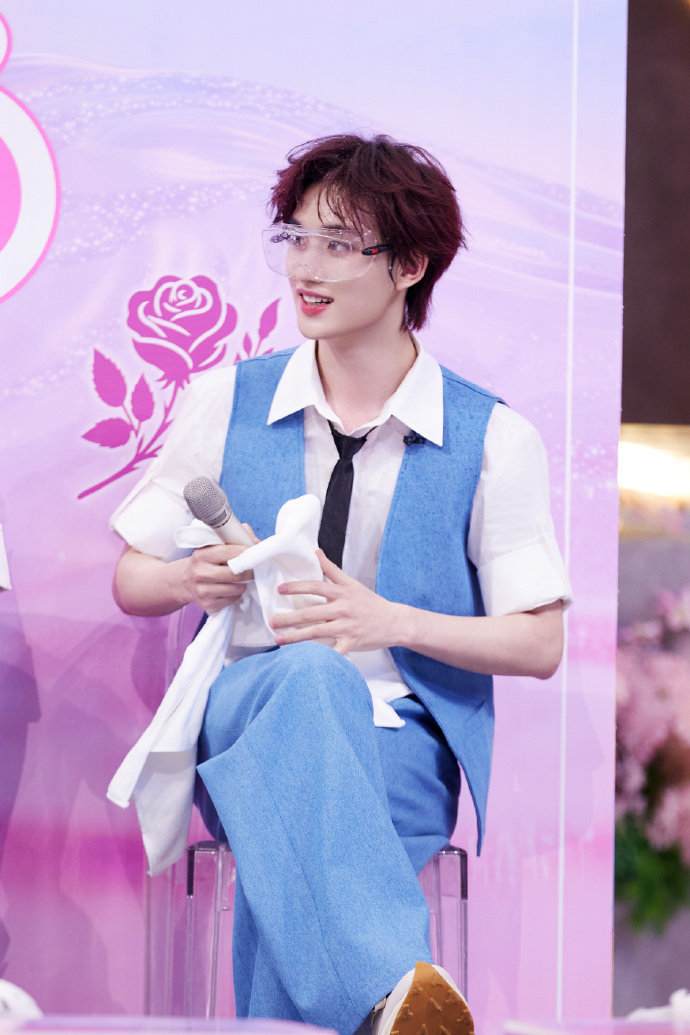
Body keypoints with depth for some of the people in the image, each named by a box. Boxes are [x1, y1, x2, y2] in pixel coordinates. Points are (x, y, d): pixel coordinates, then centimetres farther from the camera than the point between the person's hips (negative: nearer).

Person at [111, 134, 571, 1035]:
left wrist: (391, 621, -11)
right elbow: (132, 582, 17)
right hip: (236, 714, 1)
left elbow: (542, 644, 4)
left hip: (404, 744, 0)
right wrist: (192, 580, -8)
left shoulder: (495, 439, 4)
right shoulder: (225, 402, 10)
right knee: (307, 677, -40)